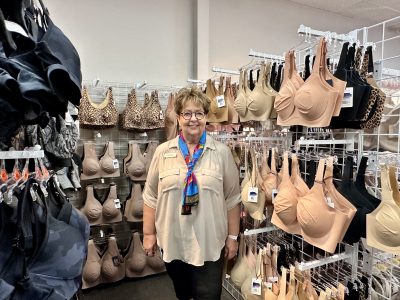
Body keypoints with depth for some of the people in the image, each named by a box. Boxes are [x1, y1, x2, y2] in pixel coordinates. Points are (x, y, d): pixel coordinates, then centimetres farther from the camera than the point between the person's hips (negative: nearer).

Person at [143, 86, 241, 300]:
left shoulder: (222, 152, -7)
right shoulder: (163, 152, -3)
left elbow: (232, 199, -3)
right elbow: (151, 197, 1)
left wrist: (232, 237, -1)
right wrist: (149, 234, 2)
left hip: (210, 243, -2)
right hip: (172, 242, 3)